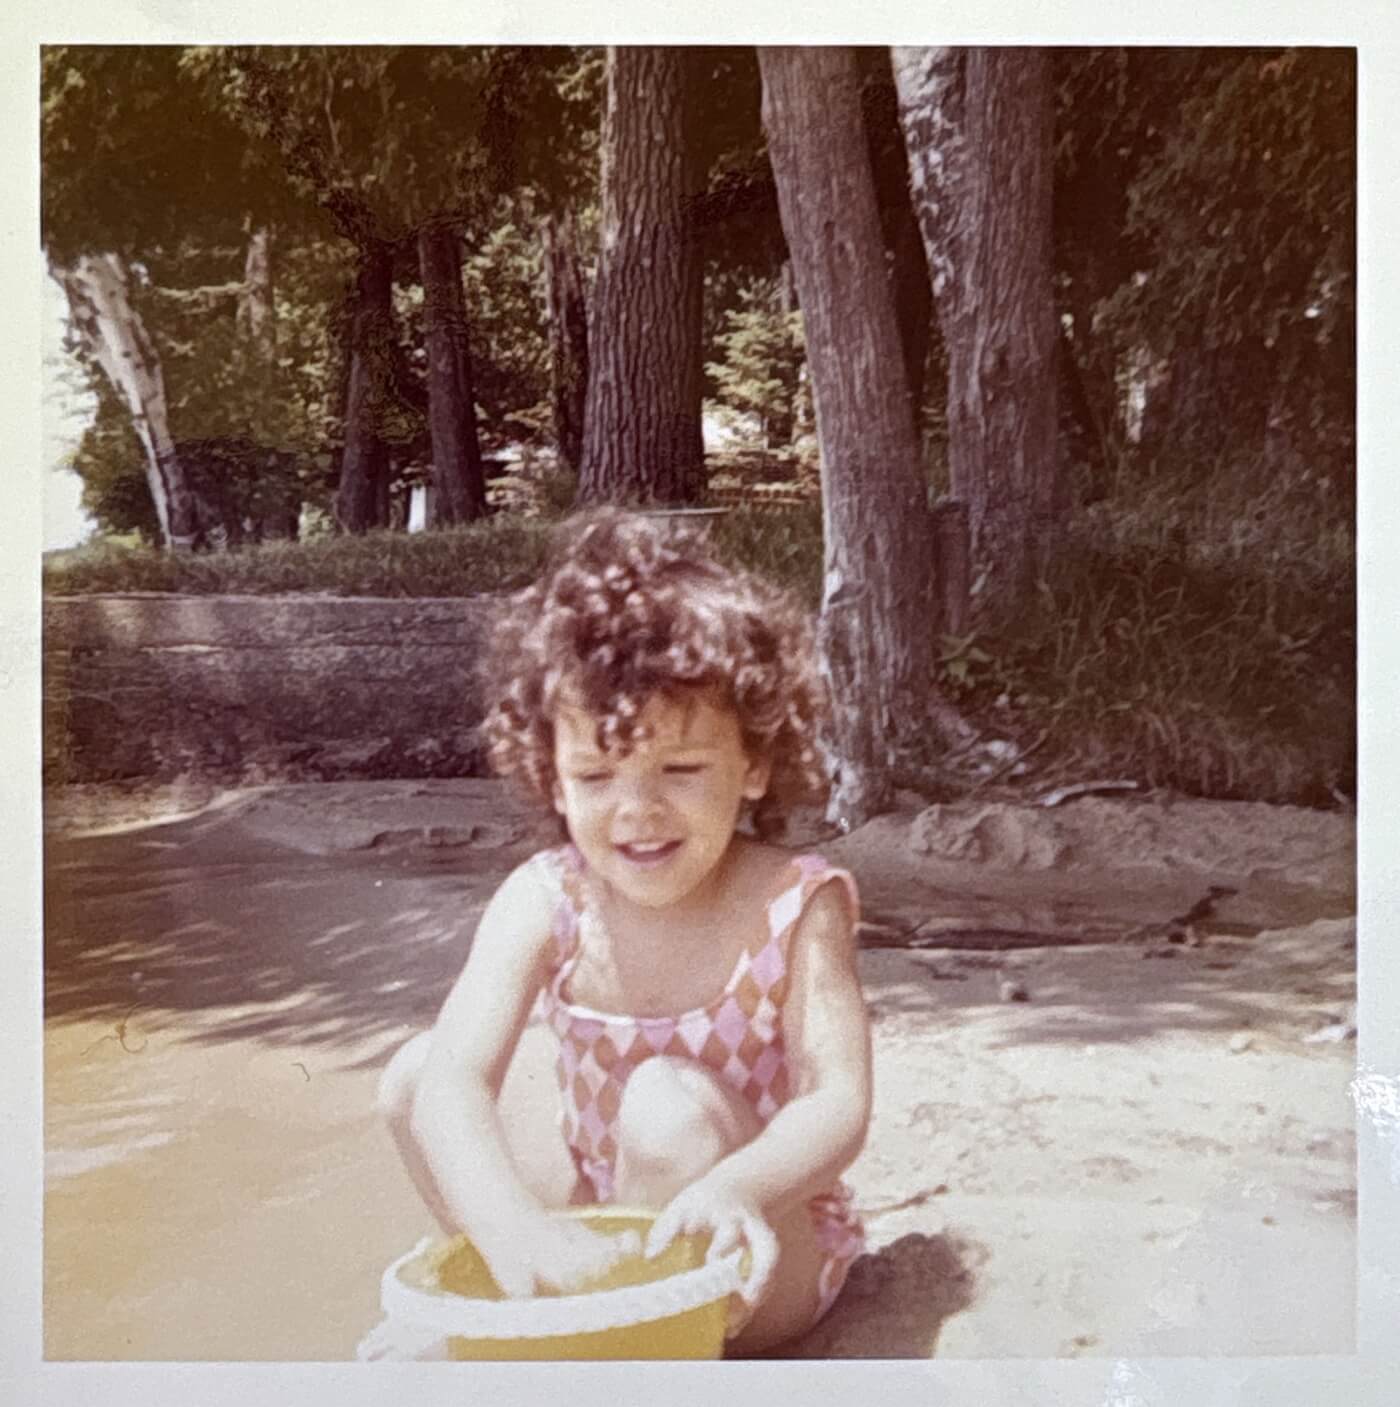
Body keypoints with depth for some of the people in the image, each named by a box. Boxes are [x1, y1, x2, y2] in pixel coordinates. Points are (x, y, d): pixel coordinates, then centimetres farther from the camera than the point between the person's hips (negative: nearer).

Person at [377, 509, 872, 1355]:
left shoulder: (796, 906, -21)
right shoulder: (545, 903, -15)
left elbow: (839, 1106, -28)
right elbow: (452, 1084, -27)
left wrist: (737, 1188, -50)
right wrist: (515, 1232, -46)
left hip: (760, 1259, -3)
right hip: (587, 1224, 4)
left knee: (670, 1105, -33)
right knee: (414, 1072, -8)